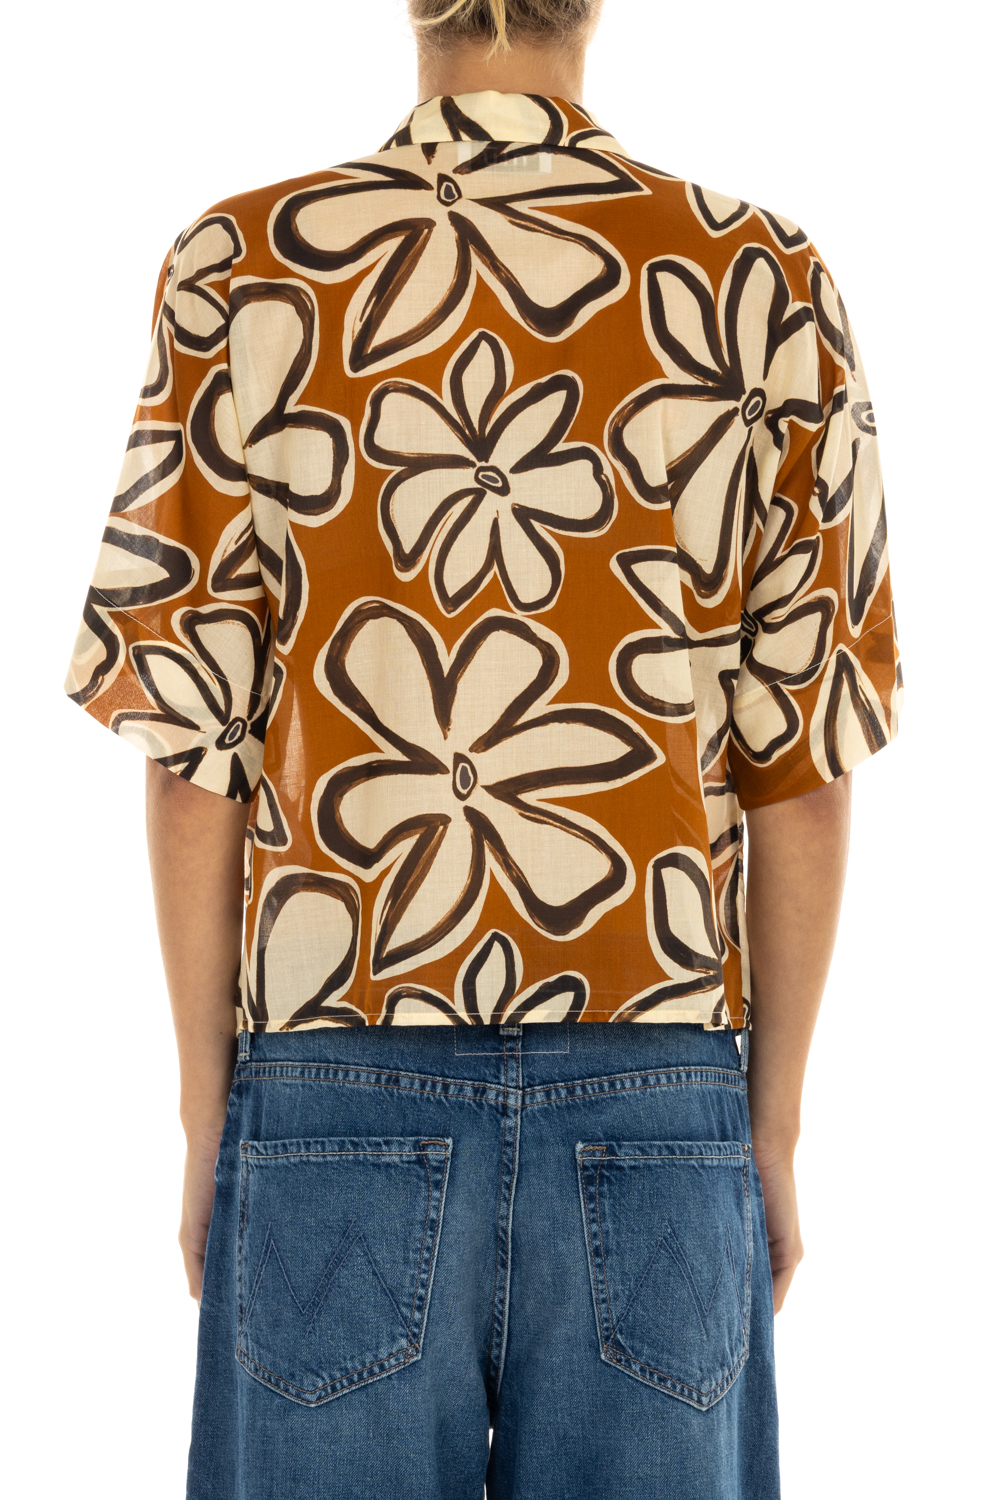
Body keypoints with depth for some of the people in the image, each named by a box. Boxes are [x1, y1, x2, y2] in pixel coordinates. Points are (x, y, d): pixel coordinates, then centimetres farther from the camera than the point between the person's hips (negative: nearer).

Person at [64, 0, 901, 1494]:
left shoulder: (240, 270, -2)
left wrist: (206, 1116, 7)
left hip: (342, 1105, 0)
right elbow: (801, 756, 1)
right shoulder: (769, 285, 0)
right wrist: (775, 1131, 10)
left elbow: (194, 747, -2)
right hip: (659, 1123, 1)